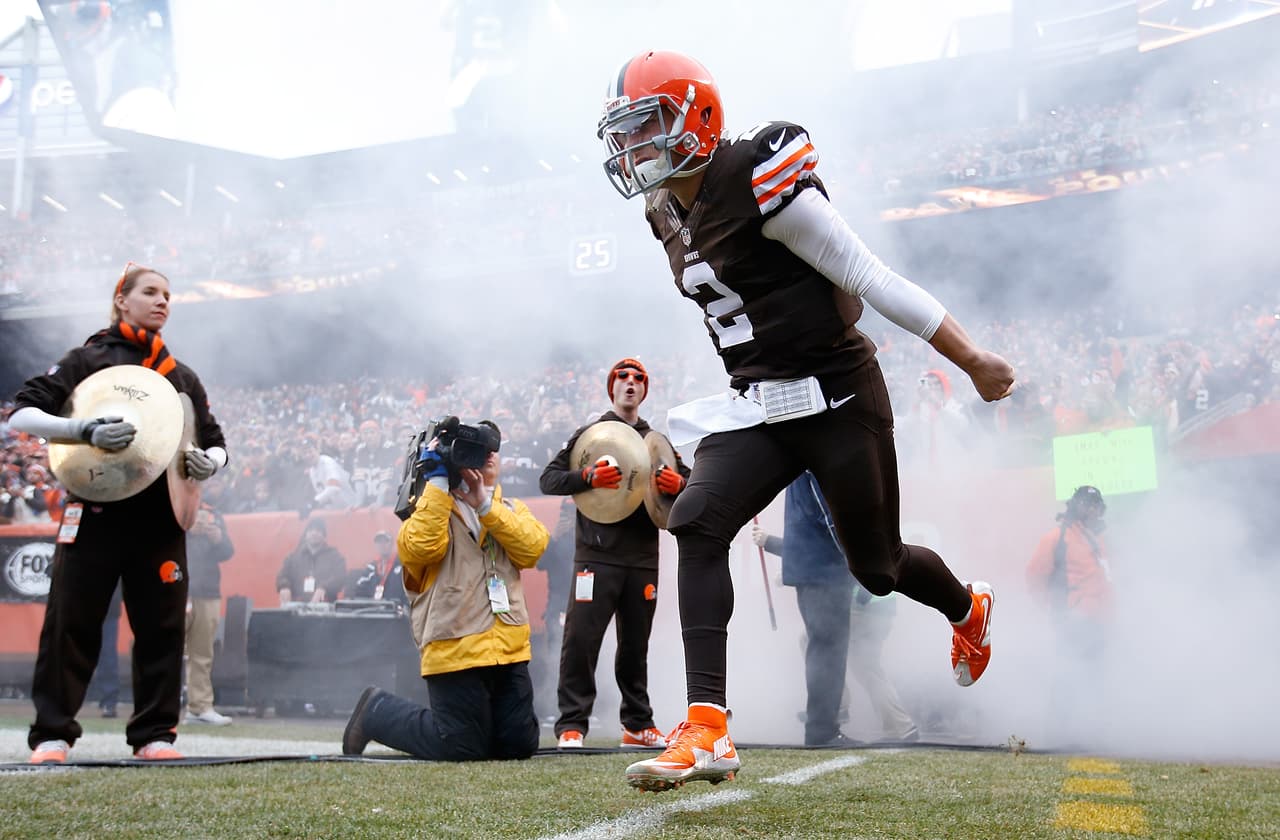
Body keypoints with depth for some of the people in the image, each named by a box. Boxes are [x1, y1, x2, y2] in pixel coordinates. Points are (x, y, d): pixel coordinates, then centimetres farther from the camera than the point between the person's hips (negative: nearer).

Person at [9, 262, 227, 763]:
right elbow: (21, 416, -6)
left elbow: (215, 443, 19)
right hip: (96, 512, -4)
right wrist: (84, 430, -23)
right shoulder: (88, 360, 2)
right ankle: (53, 733, 7)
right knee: (69, 624, -1)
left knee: (162, 627, 4)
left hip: (161, 519, 4)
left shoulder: (182, 377, 15)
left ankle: (154, 733, 12)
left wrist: (208, 464, -6)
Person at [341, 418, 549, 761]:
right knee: (462, 749, -3)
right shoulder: (434, 505, 3)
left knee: (520, 744, 6)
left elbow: (534, 546, -3)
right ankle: (378, 712, 18)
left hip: (509, 649, 5)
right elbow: (419, 548, -19)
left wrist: (486, 506, -11)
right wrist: (437, 481, -15)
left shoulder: (511, 509, 18)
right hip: (456, 649, -5)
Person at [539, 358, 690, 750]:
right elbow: (549, 479, 0)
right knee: (581, 639, -10)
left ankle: (638, 724, 20)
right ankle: (572, 725, -6)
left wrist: (677, 484, -7)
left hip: (644, 558, 4)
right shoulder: (589, 433, 6)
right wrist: (587, 476, -19)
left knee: (636, 644, 11)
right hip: (597, 554, -4)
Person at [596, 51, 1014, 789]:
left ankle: (968, 608, 46)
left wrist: (972, 360, -12)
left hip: (841, 401, -7)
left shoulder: (759, 183, -20)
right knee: (697, 522, -17)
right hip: (759, 405, 7)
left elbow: (873, 280, -17)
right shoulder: (670, 211, 6)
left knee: (877, 567, 10)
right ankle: (707, 732, -18)